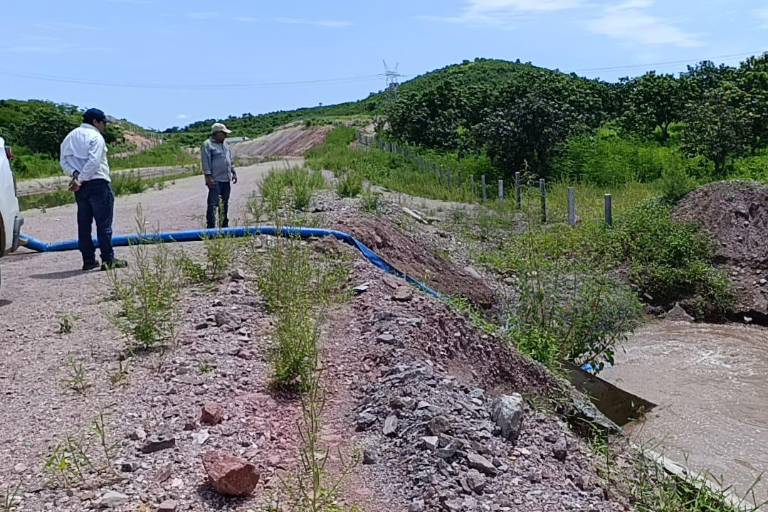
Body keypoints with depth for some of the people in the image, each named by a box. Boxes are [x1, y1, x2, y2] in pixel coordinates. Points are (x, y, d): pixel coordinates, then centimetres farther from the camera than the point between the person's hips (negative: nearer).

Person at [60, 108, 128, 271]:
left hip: (81, 186, 7)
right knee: (104, 223, -5)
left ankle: (88, 260, 11)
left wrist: (75, 174, -5)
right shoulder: (95, 136, -7)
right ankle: (108, 259, -5)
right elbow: (93, 162, -20)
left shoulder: (70, 137, 16)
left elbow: (64, 160, 8)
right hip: (98, 184, -7)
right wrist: (80, 179, -17)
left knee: (84, 223, 8)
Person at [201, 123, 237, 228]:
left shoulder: (225, 144, 17)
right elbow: (206, 162, -13)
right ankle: (211, 226, -9)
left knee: (225, 203, 14)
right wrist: (208, 177, -18)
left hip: (226, 179, 8)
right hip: (215, 180, -8)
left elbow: (231, 160, 25)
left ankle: (224, 225, 24)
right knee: (213, 203, -10)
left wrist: (233, 172, 20)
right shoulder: (207, 145, -8)